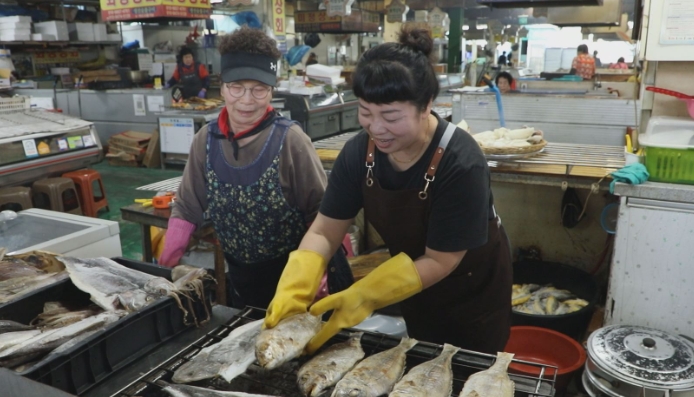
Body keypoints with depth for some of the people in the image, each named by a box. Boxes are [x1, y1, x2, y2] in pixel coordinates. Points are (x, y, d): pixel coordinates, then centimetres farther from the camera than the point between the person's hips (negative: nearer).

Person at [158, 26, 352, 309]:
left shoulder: (289, 139, -18)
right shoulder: (206, 140, -5)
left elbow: (322, 210, -14)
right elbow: (186, 210, 2)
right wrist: (163, 272, -4)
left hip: (295, 274, -4)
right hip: (241, 277, 4)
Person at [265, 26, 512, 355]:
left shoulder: (461, 164, -34)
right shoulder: (359, 151, -20)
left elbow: (439, 261, -28)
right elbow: (324, 232, -16)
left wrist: (363, 298, -36)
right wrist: (294, 288, -33)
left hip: (472, 288, -4)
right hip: (415, 290, 4)